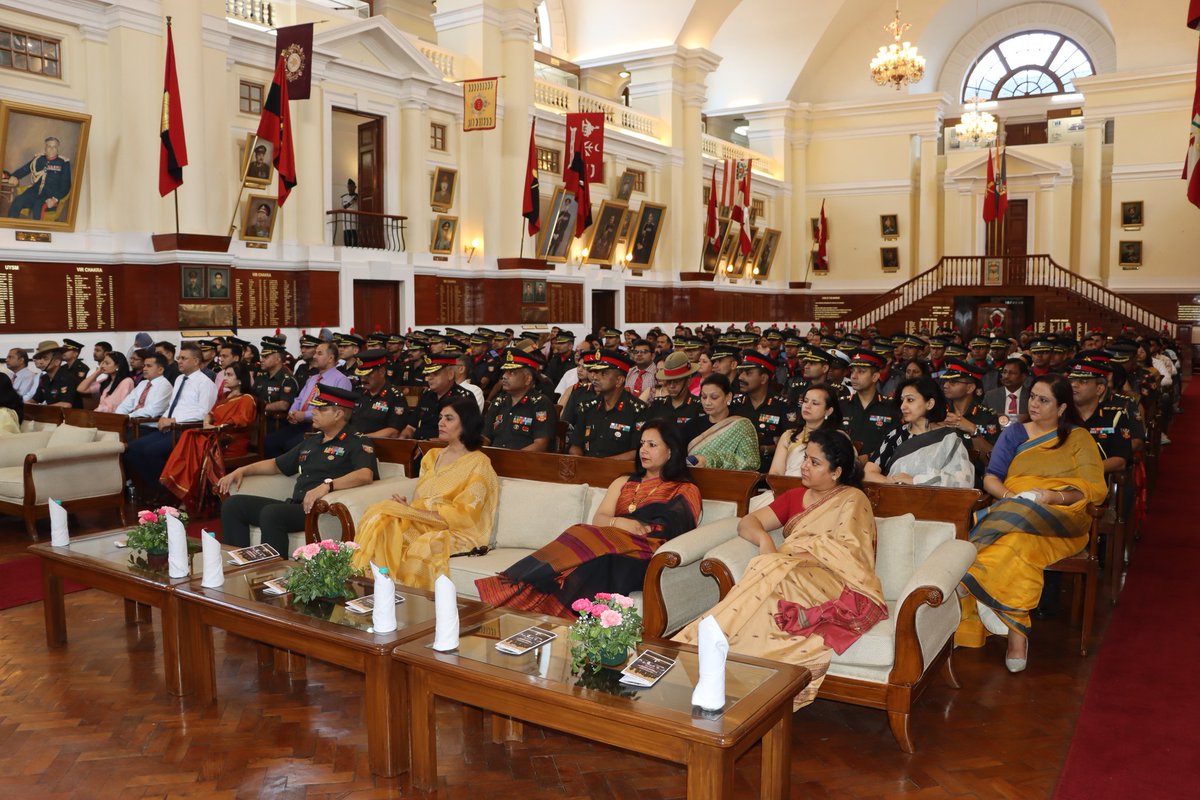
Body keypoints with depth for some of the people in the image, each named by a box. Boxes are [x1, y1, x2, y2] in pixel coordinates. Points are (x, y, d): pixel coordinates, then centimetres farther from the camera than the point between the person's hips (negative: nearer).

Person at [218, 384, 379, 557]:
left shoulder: (356, 444, -1)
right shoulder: (310, 443, 26)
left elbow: (366, 475, -22)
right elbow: (276, 465, 37)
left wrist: (327, 485, -35)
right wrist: (242, 470, 22)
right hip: (294, 506, 8)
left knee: (271, 513, -32)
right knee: (233, 504, -4)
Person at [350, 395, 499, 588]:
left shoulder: (479, 463, -1)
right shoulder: (432, 456, 20)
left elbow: (462, 515, -9)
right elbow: (417, 499, 13)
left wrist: (412, 509, -12)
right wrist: (407, 505, -11)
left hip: (455, 532, -5)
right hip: (420, 523, 5)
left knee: (424, 546, -34)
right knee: (381, 522, -23)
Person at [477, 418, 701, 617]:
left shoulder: (685, 491, 17)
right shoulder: (623, 483, 30)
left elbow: (669, 532, 0)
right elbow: (598, 519, 15)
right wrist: (620, 523, -9)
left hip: (643, 556, -4)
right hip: (612, 546, 4)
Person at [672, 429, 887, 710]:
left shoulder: (852, 499, 6)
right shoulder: (795, 496, 24)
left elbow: (846, 553, -9)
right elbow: (747, 522, 16)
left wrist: (790, 552, -11)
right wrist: (765, 540, -7)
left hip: (838, 586, -5)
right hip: (795, 575, 5)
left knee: (770, 577, -34)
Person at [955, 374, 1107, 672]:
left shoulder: (1078, 438, 14)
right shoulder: (1014, 433, 21)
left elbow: (1097, 490, 4)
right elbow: (990, 479, 12)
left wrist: (1054, 496, -14)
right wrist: (1009, 496, -10)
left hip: (1061, 516, -2)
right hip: (1009, 510, 2)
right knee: (1016, 540, -35)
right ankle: (1017, 632, -35)